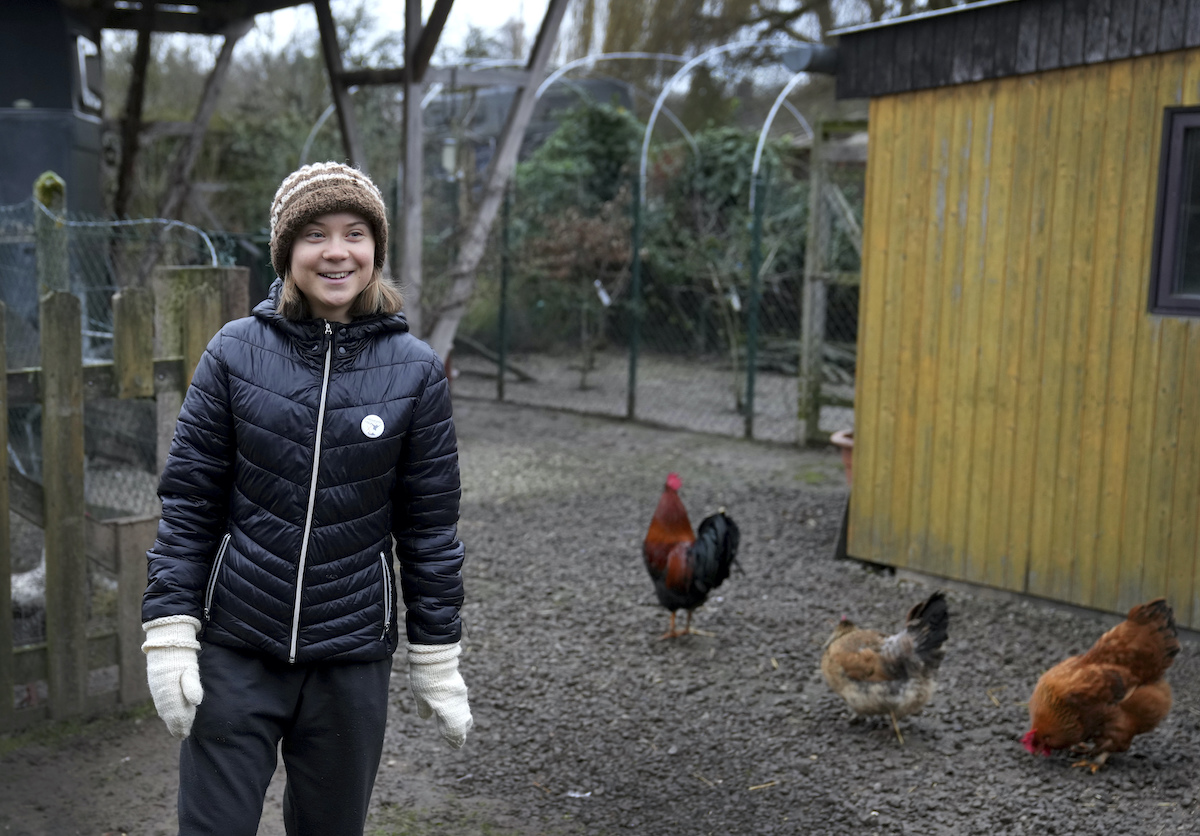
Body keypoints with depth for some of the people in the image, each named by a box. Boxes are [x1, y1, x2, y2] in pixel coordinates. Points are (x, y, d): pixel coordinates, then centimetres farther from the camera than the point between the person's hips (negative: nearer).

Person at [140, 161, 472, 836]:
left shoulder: (416, 370, -4)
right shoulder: (237, 351, -4)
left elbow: (430, 526, 1)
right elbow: (189, 501, -1)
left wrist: (438, 662, 3)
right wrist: (169, 633, -6)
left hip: (353, 659, 1)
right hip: (236, 651, 0)